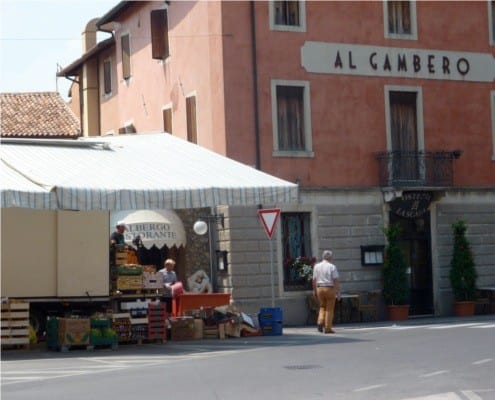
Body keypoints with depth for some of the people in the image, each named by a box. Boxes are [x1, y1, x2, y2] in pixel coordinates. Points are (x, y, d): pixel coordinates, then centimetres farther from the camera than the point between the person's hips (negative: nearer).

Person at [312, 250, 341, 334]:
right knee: (329, 309, 5)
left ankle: (320, 322, 0)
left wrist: (314, 291, 16)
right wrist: (338, 292, -8)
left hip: (319, 289, 4)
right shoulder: (332, 267, -7)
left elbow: (314, 280, 6)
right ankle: (328, 328, 4)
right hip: (330, 288, -4)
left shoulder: (317, 266, 5)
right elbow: (336, 280, -11)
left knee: (322, 307, 20)